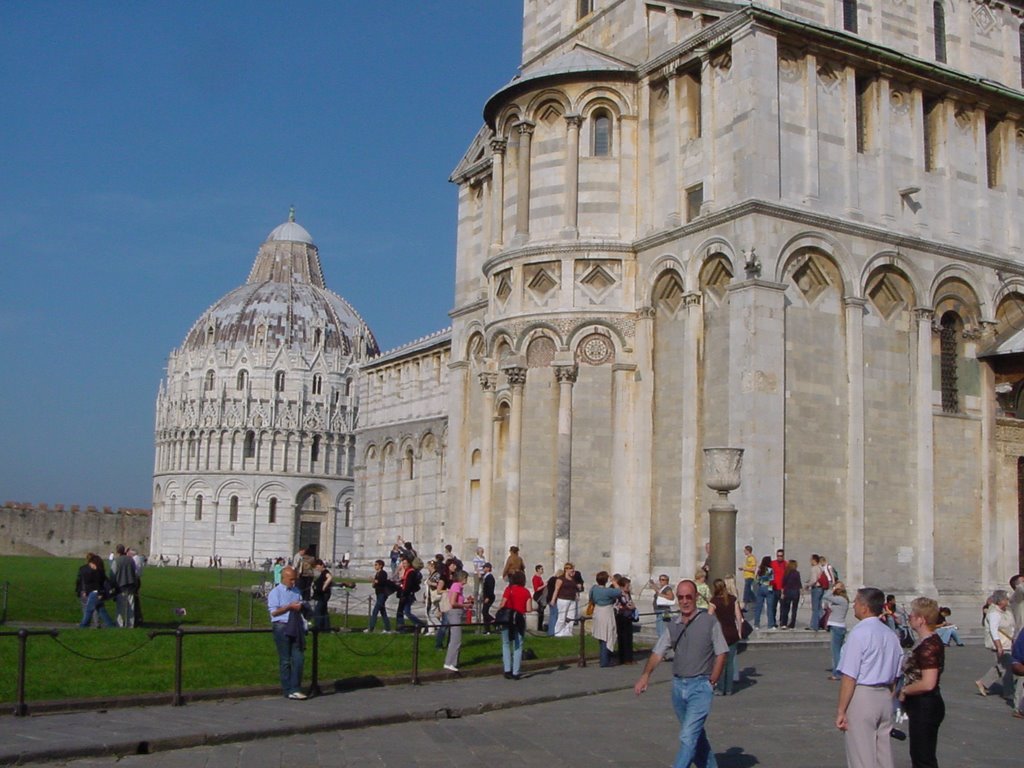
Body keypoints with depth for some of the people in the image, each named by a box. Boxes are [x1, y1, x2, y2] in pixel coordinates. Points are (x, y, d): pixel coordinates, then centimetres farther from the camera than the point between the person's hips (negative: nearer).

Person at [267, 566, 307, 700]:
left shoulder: (297, 591, 15)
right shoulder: (275, 592, -3)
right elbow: (274, 612, -11)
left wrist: (300, 606, 1)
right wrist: (290, 606, -17)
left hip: (295, 627, 5)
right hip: (281, 627, -5)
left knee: (298, 658, 0)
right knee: (285, 661, 2)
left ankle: (295, 689, 5)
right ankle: (288, 690, 9)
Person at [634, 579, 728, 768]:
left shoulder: (709, 622, -3)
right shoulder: (673, 626, 9)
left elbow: (721, 653, -1)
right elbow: (657, 653, 3)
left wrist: (712, 682, -7)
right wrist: (645, 675, -12)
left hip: (700, 686, -5)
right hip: (678, 685, 5)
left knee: (688, 736, -13)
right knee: (696, 735, 17)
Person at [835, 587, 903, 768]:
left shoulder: (859, 633, -14)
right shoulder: (891, 635, 10)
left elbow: (850, 677, -17)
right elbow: (894, 676, 16)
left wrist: (841, 710, -14)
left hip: (861, 697, -8)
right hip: (885, 697, 8)